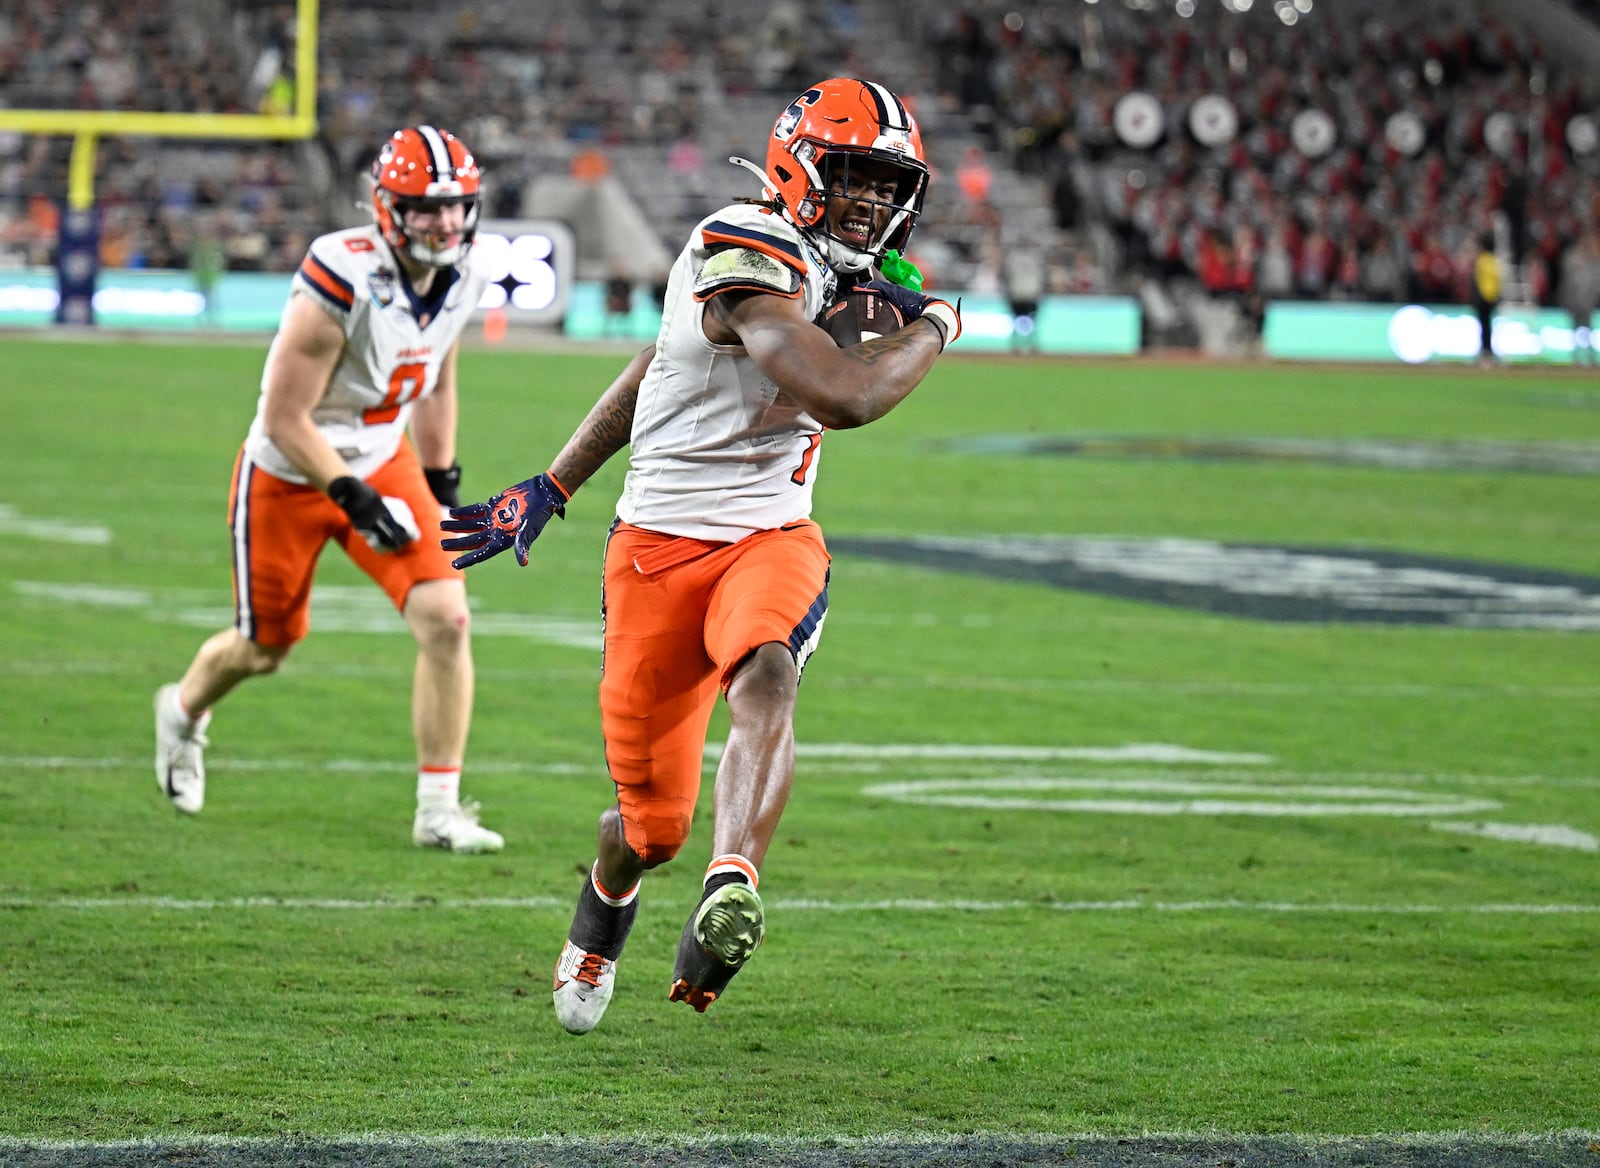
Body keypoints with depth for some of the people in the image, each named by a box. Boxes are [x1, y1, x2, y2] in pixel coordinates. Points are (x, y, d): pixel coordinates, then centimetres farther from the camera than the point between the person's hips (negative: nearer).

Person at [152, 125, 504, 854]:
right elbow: (285, 418, -25)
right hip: (289, 474, -5)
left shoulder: (460, 280, -8)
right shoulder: (344, 283, -30)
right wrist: (355, 500, -24)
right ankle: (184, 712, 49)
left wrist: (442, 485, 13)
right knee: (265, 648, 14)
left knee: (446, 621, -13)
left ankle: (439, 808, -5)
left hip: (381, 462, 5)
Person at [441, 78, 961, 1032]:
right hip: (662, 548, -5)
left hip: (774, 540, 6)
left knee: (767, 676, -32)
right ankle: (601, 918, 41)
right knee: (652, 825, 5)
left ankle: (733, 890, -50)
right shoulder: (745, 259, -19)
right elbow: (849, 397, -29)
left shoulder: (831, 271, 8)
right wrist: (933, 327, -12)